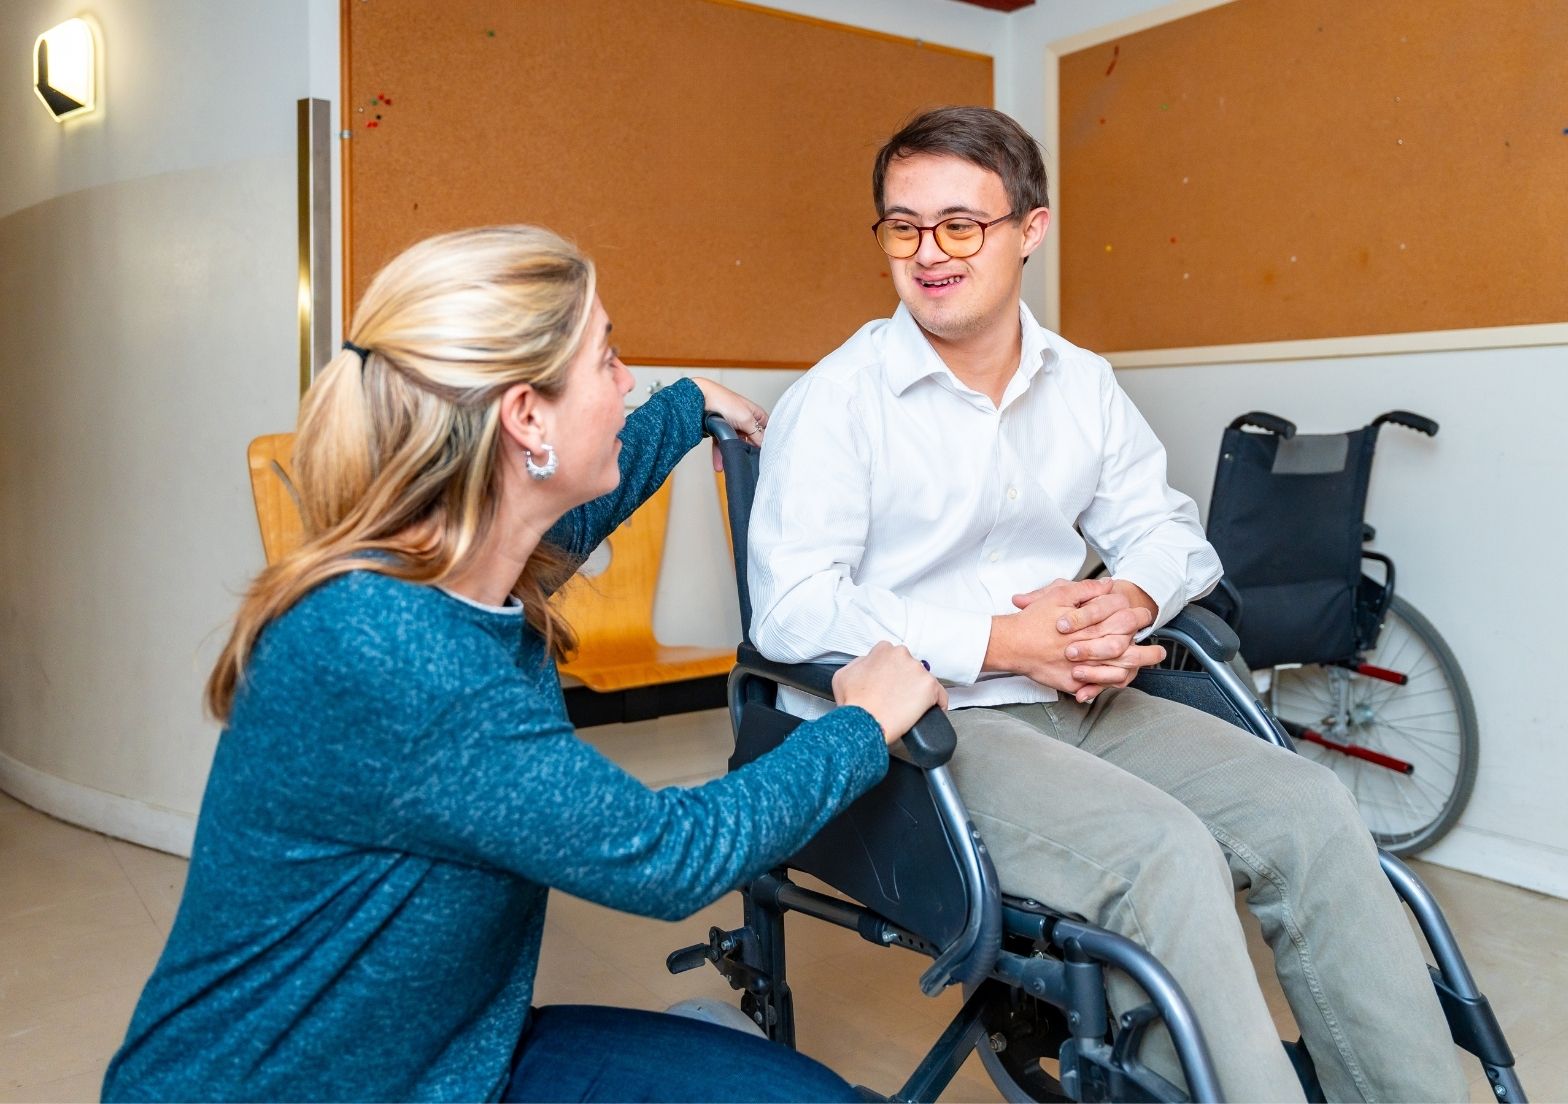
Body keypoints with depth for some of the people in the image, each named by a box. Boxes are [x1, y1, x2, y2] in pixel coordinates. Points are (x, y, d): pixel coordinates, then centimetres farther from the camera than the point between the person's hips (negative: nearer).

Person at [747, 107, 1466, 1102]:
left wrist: (1133, 598, -8)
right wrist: (1000, 643, -19)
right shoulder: (840, 396, -6)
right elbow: (793, 609, -15)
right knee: (1165, 851, -28)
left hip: (1078, 701, 6)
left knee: (1310, 811, -12)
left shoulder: (1084, 385, 13)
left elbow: (1164, 526, 17)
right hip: (920, 721, -5)